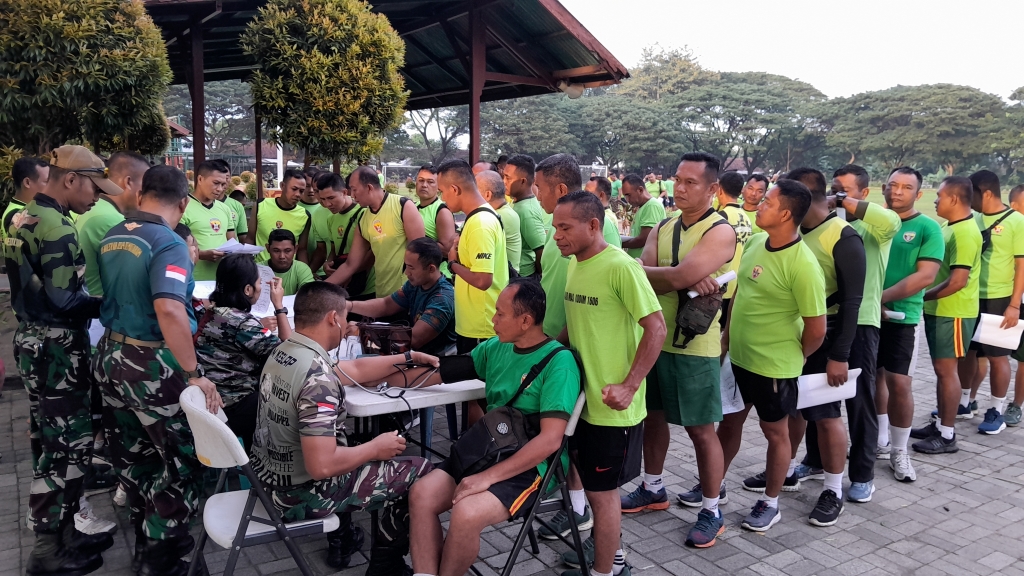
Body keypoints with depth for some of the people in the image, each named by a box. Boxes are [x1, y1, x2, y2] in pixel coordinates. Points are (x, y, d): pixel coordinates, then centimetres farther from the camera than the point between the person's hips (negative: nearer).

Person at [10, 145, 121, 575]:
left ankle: (64, 531, 30)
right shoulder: (56, 227, -20)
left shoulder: (24, 218, 11)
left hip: (32, 343, 10)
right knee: (67, 448, 0)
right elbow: (61, 303, -24)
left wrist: (88, 298, 13)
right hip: (57, 351, -10)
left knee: (49, 443, 17)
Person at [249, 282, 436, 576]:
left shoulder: (283, 352, 1)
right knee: (419, 472, 1)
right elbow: (322, 466, -32)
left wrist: (411, 357, 17)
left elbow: (355, 369, 13)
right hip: (300, 492, -9)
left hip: (269, 475, 9)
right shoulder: (318, 377, -29)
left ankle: (341, 539, 40)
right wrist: (376, 448, -16)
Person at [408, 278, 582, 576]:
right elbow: (445, 371, 16)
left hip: (531, 467, -7)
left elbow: (550, 440, -21)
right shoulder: (496, 347, 7)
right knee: (421, 494, -17)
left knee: (465, 514, -29)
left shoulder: (559, 362, -15)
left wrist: (488, 477, -23)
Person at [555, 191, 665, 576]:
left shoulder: (620, 266, -18)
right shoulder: (575, 264, 7)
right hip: (582, 394, 8)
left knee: (602, 488, 6)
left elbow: (656, 328, -19)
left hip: (611, 403, -8)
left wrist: (628, 386, -21)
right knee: (594, 482, 20)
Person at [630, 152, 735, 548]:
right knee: (653, 415, 18)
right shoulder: (663, 228, 8)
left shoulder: (720, 231, -13)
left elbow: (678, 277, -25)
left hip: (695, 345, -7)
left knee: (701, 429, 3)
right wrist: (687, 280, -21)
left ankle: (711, 511, 19)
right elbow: (642, 275, -6)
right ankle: (653, 489, 38)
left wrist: (644, 272, -9)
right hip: (654, 337, 7)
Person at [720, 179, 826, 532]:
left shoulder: (802, 265, -24)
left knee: (775, 432, 13)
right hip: (737, 357, 7)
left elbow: (816, 329, -17)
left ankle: (771, 503, 32)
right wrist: (727, 334, 13)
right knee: (728, 423, 21)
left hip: (773, 366, -7)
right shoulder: (754, 242, -1)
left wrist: (796, 357, -2)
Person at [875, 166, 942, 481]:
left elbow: (925, 276, -15)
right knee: (874, 376, 14)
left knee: (899, 383, -4)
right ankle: (879, 438, 30)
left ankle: (899, 452, 12)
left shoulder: (927, 228, -7)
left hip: (901, 317, -4)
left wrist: (882, 298, -20)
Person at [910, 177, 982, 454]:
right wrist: (926, 298, 11)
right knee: (942, 369, 15)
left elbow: (957, 281, -25)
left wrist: (919, 296, -18)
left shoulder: (965, 233, -19)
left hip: (953, 313, -10)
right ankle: (940, 424, 25)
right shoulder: (952, 228, 12)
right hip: (939, 310, 10)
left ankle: (947, 436, 5)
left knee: (946, 369, -3)